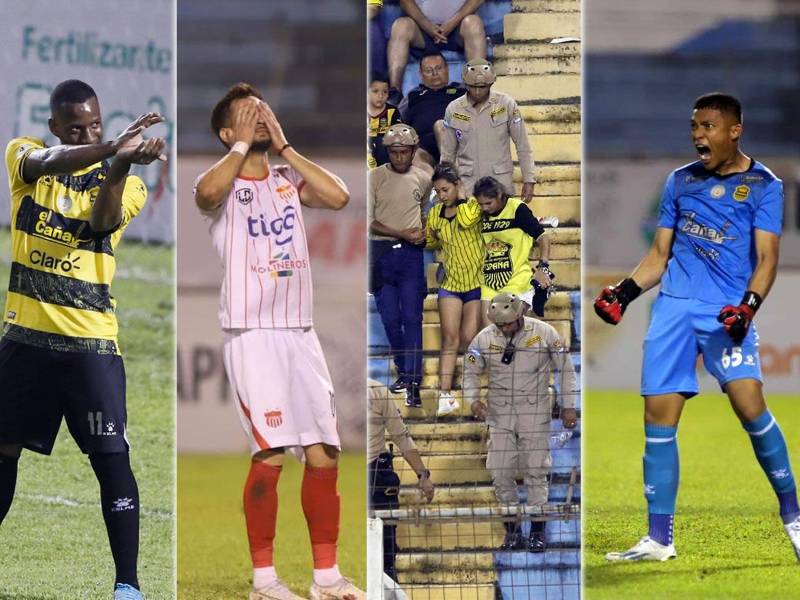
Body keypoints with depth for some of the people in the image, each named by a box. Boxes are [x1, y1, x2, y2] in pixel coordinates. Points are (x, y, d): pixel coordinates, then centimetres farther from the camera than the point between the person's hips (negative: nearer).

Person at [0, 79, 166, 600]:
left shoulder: (123, 183, 1)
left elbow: (103, 223, -21)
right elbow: (49, 163, -22)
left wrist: (121, 165, -41)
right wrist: (112, 148, -41)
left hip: (91, 341, -2)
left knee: (112, 459, -8)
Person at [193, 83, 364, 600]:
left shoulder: (289, 181, 14)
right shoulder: (225, 183, 0)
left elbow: (339, 196, -5)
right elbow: (208, 191, -26)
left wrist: (283, 146, -1)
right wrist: (243, 145, -10)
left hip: (301, 333, 5)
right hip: (252, 335, -5)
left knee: (323, 454, 3)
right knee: (271, 455, -11)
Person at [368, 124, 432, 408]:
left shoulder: (423, 179, 7)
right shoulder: (374, 178, -1)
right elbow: (368, 221, -5)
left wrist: (424, 234, 6)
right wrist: (402, 233, -13)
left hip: (411, 254, 0)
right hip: (381, 253, 0)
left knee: (412, 318, -7)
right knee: (390, 318, 5)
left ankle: (413, 382, -10)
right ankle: (403, 371, 21)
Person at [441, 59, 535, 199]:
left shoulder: (506, 104, -2)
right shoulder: (453, 109, 3)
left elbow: (523, 146, 2)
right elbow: (448, 152, 12)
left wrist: (528, 180, 0)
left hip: (501, 182, -1)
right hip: (467, 183, 1)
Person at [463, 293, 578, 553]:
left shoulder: (544, 333, -7)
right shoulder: (484, 339, -2)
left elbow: (565, 368, 2)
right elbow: (471, 371, 10)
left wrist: (568, 406, 2)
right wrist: (473, 399, -7)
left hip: (535, 411, -2)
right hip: (499, 412, 2)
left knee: (536, 471, -3)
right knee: (500, 472, -2)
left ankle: (537, 532, 6)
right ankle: (513, 531, 9)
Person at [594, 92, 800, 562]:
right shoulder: (680, 181, 15)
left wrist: (748, 305, -22)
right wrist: (626, 291, 3)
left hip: (728, 310, -4)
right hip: (673, 306, 4)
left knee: (748, 401, -22)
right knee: (659, 416, -2)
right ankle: (659, 539, 5)